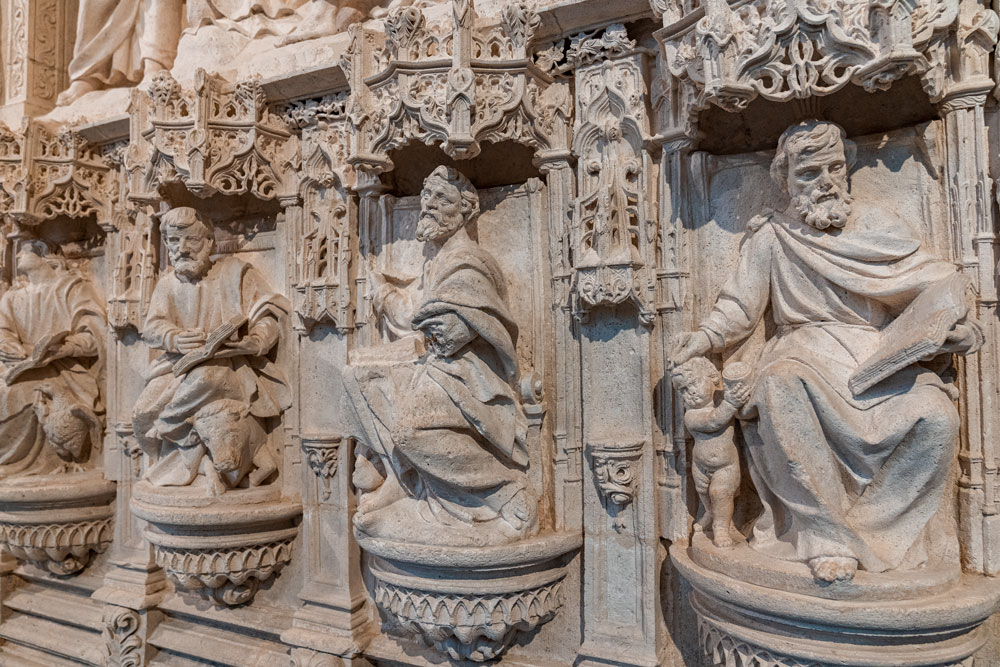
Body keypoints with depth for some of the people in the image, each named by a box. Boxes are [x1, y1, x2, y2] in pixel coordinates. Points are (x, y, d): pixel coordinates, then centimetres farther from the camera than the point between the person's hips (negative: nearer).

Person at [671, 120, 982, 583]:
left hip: (880, 355, 2)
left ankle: (875, 528, -10)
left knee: (936, 417, -28)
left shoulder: (877, 227, 15)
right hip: (805, 356, -2)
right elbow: (739, 307, 8)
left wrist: (960, 327, -8)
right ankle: (826, 536, -29)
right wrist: (706, 338, -10)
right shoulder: (772, 238, 11)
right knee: (779, 388, -38)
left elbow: (933, 283, 10)